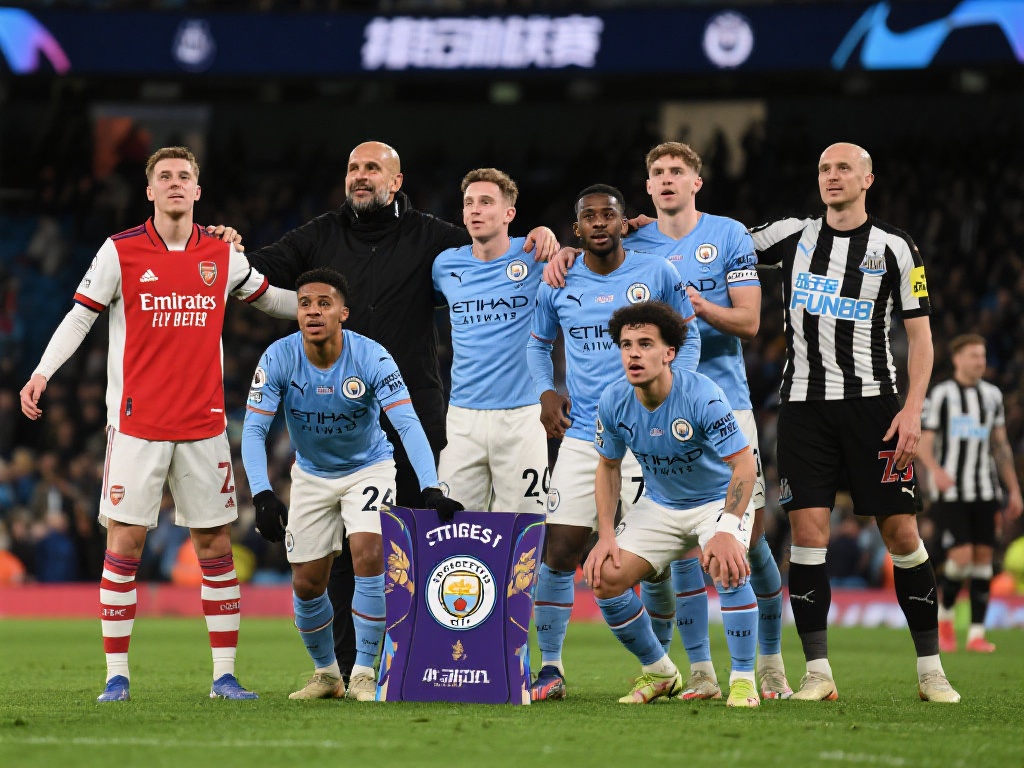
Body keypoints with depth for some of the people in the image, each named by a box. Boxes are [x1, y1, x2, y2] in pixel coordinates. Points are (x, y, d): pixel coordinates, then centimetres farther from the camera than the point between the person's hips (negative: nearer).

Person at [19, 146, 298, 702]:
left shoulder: (222, 255, 7)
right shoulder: (120, 251, -1)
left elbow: (270, 299, 23)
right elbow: (80, 318, 0)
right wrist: (41, 373, -12)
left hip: (203, 424, 3)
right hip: (136, 422, -3)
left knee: (215, 543, 2)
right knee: (124, 541, -5)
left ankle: (224, 674, 8)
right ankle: (117, 675, 2)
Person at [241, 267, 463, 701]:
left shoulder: (371, 358, -26)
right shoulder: (279, 359, -21)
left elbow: (407, 423, -32)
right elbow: (254, 429, -23)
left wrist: (431, 489, -45)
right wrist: (262, 495, -37)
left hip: (368, 467, -2)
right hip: (312, 475, 2)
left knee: (369, 555, -24)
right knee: (306, 583, 1)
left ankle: (363, 673, -11)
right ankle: (326, 674, 25)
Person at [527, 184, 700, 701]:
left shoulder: (656, 274, -1)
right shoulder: (558, 284, 4)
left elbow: (687, 334, 9)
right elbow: (538, 342, 20)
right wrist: (545, 392, 4)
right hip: (582, 437, 1)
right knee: (559, 552, -7)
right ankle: (550, 667, 4)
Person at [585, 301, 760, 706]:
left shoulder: (702, 396, -30)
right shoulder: (613, 402, -15)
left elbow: (744, 464, -28)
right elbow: (608, 466, 3)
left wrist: (726, 531, -40)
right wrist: (606, 535, -7)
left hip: (719, 499, -5)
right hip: (659, 503, 5)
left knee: (727, 567, -34)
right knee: (605, 579, -11)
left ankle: (743, 680, -17)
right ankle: (658, 672, 12)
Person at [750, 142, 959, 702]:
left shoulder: (894, 249, 2)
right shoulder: (791, 237, 8)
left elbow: (920, 335, 2)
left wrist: (913, 409, -9)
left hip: (872, 399, -1)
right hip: (805, 400, 2)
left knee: (901, 531, -3)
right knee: (808, 532, -8)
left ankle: (931, 670, 7)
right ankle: (818, 672, -4)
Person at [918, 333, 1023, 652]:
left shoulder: (992, 395, 12)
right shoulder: (940, 395, -3)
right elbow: (923, 443, -6)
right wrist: (936, 470, -26)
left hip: (984, 491, 5)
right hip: (950, 492, -5)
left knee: (983, 557, 0)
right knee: (962, 557, -14)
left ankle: (976, 634, 5)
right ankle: (944, 615, 11)